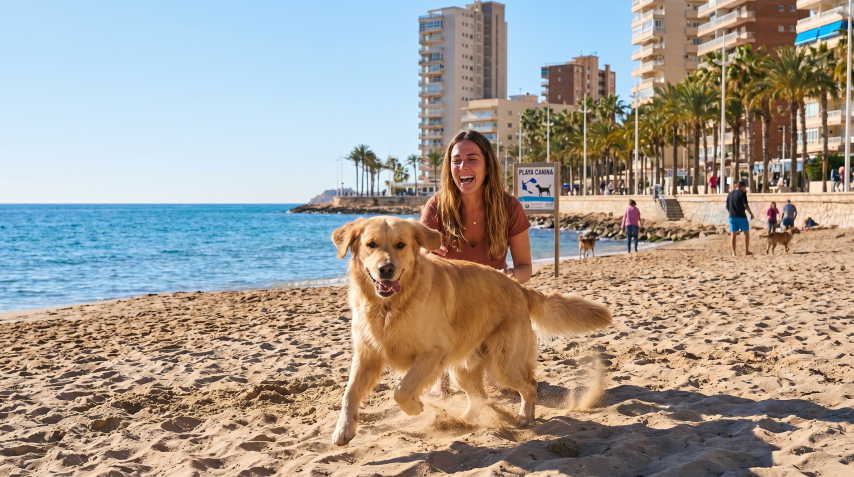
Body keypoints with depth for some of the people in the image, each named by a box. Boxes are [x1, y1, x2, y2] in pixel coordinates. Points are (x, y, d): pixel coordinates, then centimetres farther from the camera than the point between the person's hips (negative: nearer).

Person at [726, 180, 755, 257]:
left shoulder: (729, 194, 11)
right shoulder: (742, 193, -7)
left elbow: (727, 207, 14)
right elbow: (745, 205, -12)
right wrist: (751, 213, -1)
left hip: (732, 217, 5)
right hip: (741, 217, -5)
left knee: (733, 235, 4)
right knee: (746, 233, 9)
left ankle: (733, 252, 1)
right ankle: (746, 251, 9)